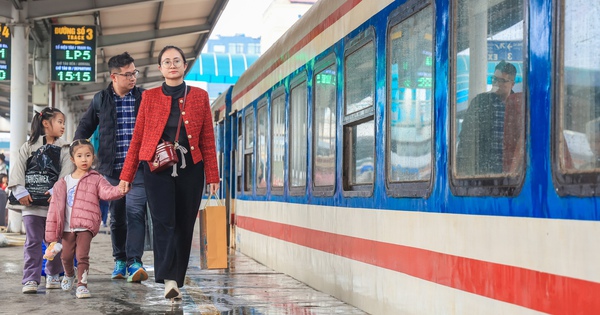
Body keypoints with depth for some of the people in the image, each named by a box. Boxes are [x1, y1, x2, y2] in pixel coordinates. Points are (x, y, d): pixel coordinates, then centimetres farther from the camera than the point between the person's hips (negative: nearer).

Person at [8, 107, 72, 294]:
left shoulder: (64, 148, 6)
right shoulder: (29, 146, 6)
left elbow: (66, 173, -5)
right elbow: (18, 168, 0)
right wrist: (21, 191, -10)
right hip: (32, 203, -1)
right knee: (33, 241, -4)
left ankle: (53, 275, 24)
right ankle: (31, 279, -5)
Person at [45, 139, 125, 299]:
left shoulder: (96, 179, 2)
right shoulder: (63, 182, 9)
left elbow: (107, 191, -17)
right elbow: (55, 207, 8)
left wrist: (120, 190, -40)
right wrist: (51, 232, 5)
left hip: (86, 226, -3)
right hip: (67, 227, 3)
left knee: (82, 256, -12)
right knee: (66, 256, 14)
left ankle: (82, 285, -7)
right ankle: (69, 275, 43)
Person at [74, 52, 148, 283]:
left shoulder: (144, 98, 6)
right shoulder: (101, 100, 8)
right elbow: (85, 127, 18)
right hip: (111, 168, 2)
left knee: (135, 213, -14)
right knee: (116, 217, 9)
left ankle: (134, 263, -19)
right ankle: (120, 260, 22)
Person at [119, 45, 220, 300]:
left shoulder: (199, 97, 9)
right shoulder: (150, 97, 8)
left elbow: (208, 140, 8)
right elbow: (137, 138, 8)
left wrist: (213, 175, 3)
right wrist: (126, 176, 5)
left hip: (190, 169, 1)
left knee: (184, 225, 3)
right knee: (164, 221, -15)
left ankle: (176, 281, 14)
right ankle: (168, 279, -19)